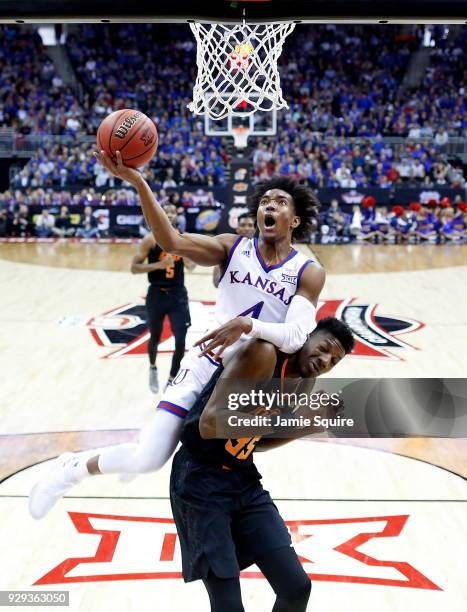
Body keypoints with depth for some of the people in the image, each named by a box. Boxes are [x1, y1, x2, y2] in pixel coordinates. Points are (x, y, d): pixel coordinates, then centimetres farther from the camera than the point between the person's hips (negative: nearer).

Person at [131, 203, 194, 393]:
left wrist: (188, 259, -12)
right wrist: (158, 265, -25)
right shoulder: (151, 239, -11)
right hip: (157, 294, -2)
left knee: (181, 340, -5)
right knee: (155, 338, 15)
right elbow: (134, 268, -13)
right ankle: (153, 368, 46)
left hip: (178, 294, 2)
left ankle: (171, 381, 13)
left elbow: (191, 266, 11)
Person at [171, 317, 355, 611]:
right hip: (201, 484, -8)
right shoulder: (264, 354, -20)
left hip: (245, 483, 8)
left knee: (297, 587, 5)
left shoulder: (304, 384, 5)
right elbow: (209, 424, -29)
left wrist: (310, 426, 4)